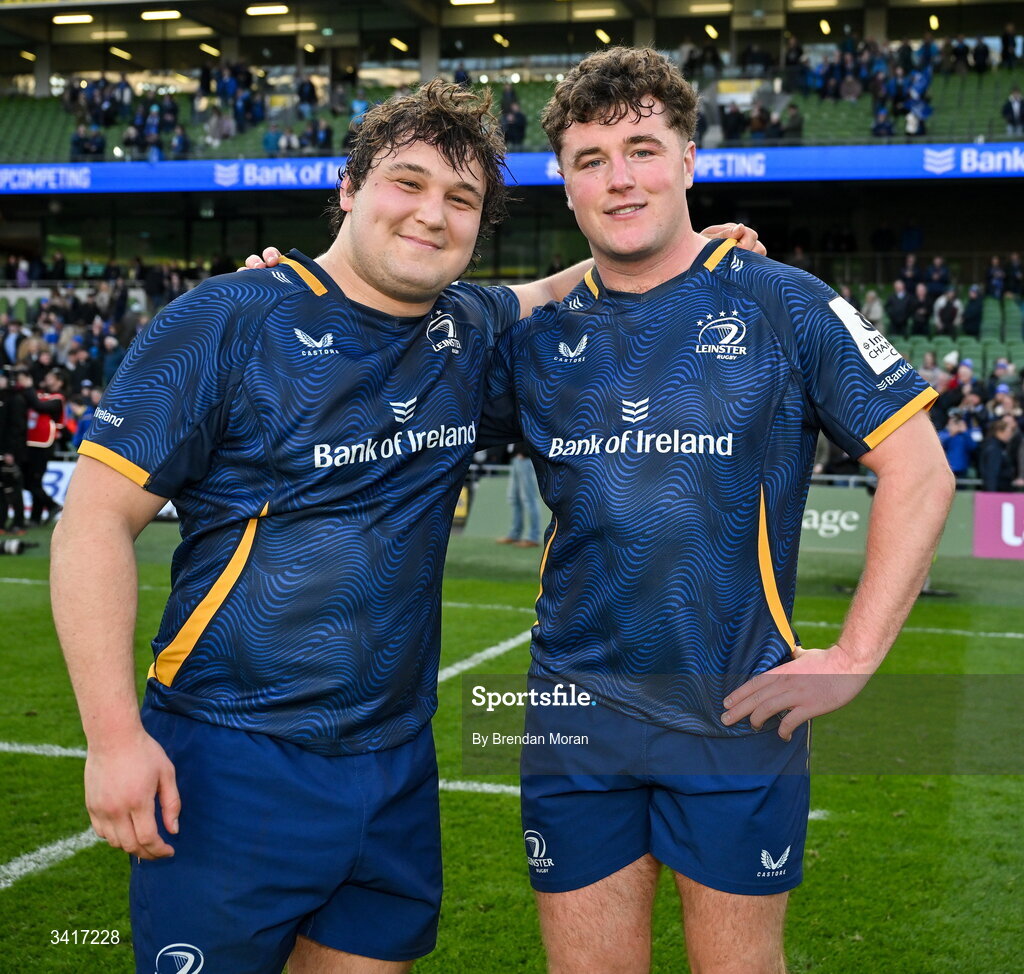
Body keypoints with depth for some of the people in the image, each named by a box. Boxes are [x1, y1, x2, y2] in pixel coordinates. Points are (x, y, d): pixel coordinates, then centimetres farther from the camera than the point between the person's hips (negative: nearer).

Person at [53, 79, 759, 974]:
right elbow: (96, 516, -11)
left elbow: (543, 295, 31)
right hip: (232, 766, -5)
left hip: (398, 766, 5)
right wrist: (114, 734, -17)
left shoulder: (471, 331, 6)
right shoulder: (231, 320, -10)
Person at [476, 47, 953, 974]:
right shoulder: (537, 334, 5)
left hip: (737, 719, -2)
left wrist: (853, 659, -9)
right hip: (575, 720, 3)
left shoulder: (785, 306, -4)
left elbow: (919, 471, -3)